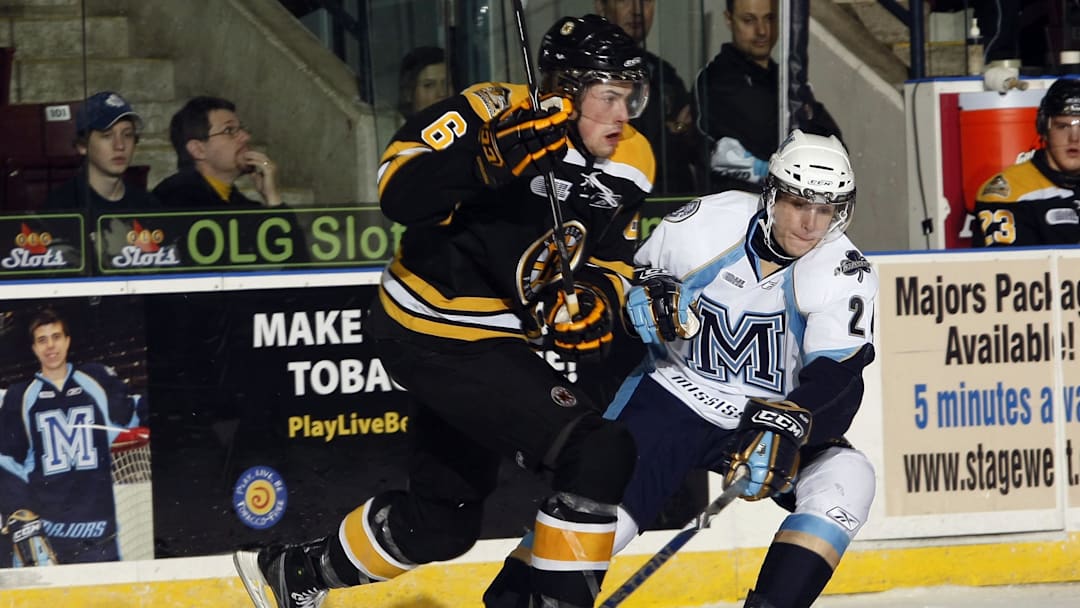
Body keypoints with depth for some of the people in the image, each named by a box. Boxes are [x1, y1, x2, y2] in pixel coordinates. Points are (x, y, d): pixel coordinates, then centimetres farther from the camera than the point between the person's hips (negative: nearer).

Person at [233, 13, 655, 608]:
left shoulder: (628, 162, 1)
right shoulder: (492, 112, -21)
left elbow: (614, 263, 9)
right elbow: (401, 192, -30)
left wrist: (595, 299, -12)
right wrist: (497, 152, -41)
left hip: (490, 341, 9)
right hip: (435, 332, -9)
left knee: (442, 524, 21)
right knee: (598, 454, -21)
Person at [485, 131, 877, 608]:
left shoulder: (846, 275, -15)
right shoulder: (706, 224, -14)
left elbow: (837, 379, -26)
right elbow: (621, 285, 1)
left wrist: (786, 428, -42)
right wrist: (648, 305, -22)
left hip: (775, 415, 1)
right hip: (675, 392, -1)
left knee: (846, 477, -23)